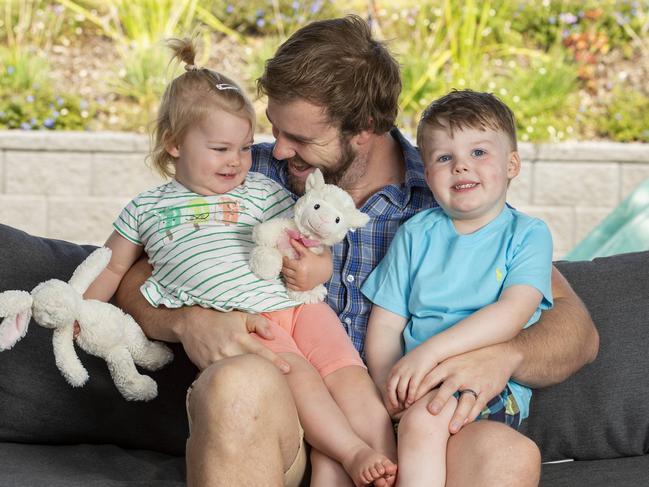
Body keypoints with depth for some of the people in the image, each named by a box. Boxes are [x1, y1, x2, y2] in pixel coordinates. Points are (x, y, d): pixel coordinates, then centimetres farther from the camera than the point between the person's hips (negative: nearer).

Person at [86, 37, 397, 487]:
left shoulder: (262, 192, 22)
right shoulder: (147, 209, 20)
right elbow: (112, 268, 29)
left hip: (294, 300, 3)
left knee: (349, 372, -21)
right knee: (298, 376, -30)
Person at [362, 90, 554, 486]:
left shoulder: (527, 234, 5)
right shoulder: (416, 234, 14)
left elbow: (513, 312, -11)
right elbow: (385, 324, 8)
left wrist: (430, 351, -22)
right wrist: (390, 387, -12)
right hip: (416, 384, 3)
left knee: (424, 420, -34)